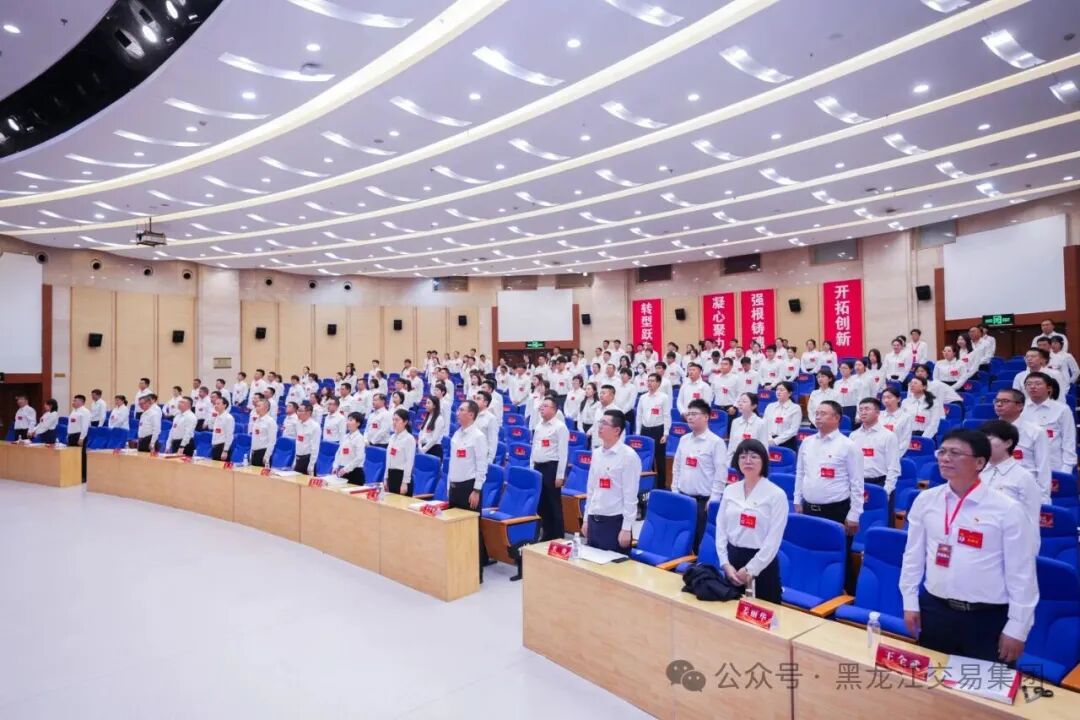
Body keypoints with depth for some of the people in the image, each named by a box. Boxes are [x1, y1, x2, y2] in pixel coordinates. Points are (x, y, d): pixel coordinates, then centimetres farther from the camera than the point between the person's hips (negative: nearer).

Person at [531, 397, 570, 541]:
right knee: (541, 503, 13)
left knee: (554, 504, 0)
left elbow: (563, 453, -13)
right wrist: (531, 468, 13)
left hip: (551, 468, -7)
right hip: (538, 467, 8)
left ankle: (558, 537, 10)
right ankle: (547, 533, 25)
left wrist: (560, 475, -16)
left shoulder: (560, 427, -10)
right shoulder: (539, 426, 13)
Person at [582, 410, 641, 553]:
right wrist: (586, 519, 13)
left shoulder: (628, 456, -13)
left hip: (615, 521, -6)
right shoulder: (597, 453, 7)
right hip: (594, 520, 7)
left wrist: (626, 528, -14)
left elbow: (630, 496, -14)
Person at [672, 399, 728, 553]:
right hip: (683, 497, 6)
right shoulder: (684, 439, 9)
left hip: (703, 499, -6)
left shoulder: (716, 442, -10)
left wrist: (713, 499, -14)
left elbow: (721, 473, -12)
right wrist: (675, 491, 10)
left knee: (702, 540, 1)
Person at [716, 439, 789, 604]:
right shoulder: (730, 490, 4)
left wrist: (750, 569, -13)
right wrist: (725, 563, -4)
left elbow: (773, 539, -12)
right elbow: (721, 529, 5)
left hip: (762, 563, -4)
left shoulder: (777, 494, -10)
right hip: (733, 559, 4)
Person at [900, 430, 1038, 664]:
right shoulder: (926, 500, -2)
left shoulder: (1006, 509, -11)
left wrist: (1016, 629, -6)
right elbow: (913, 555, 6)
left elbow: (1021, 573, -7)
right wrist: (910, 602, 7)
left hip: (988, 618, -3)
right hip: (934, 610, 3)